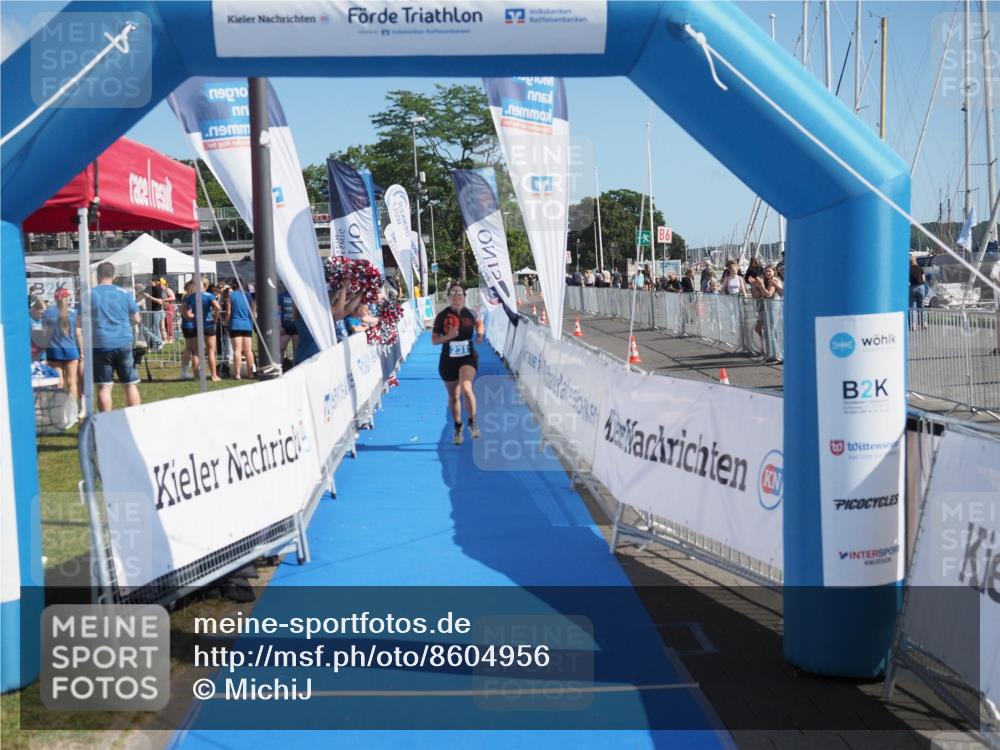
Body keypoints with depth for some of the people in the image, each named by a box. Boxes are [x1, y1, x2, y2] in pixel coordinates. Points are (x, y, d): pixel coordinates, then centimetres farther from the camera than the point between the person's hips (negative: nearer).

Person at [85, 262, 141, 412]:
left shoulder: (89, 294, 1)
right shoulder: (125, 293, 3)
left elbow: (79, 323, 5)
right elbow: (136, 319, 9)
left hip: (101, 346, -1)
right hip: (123, 344, 1)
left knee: (104, 387, 2)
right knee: (131, 385, 7)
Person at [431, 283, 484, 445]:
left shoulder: (470, 314, -1)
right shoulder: (442, 316, -4)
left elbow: (479, 324, 21)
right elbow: (434, 340, -2)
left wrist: (480, 335, 0)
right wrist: (448, 336, -20)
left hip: (468, 357, -1)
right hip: (448, 360, 1)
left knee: (466, 388, -25)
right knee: (454, 396, 11)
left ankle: (472, 422, -7)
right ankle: (458, 428, 31)